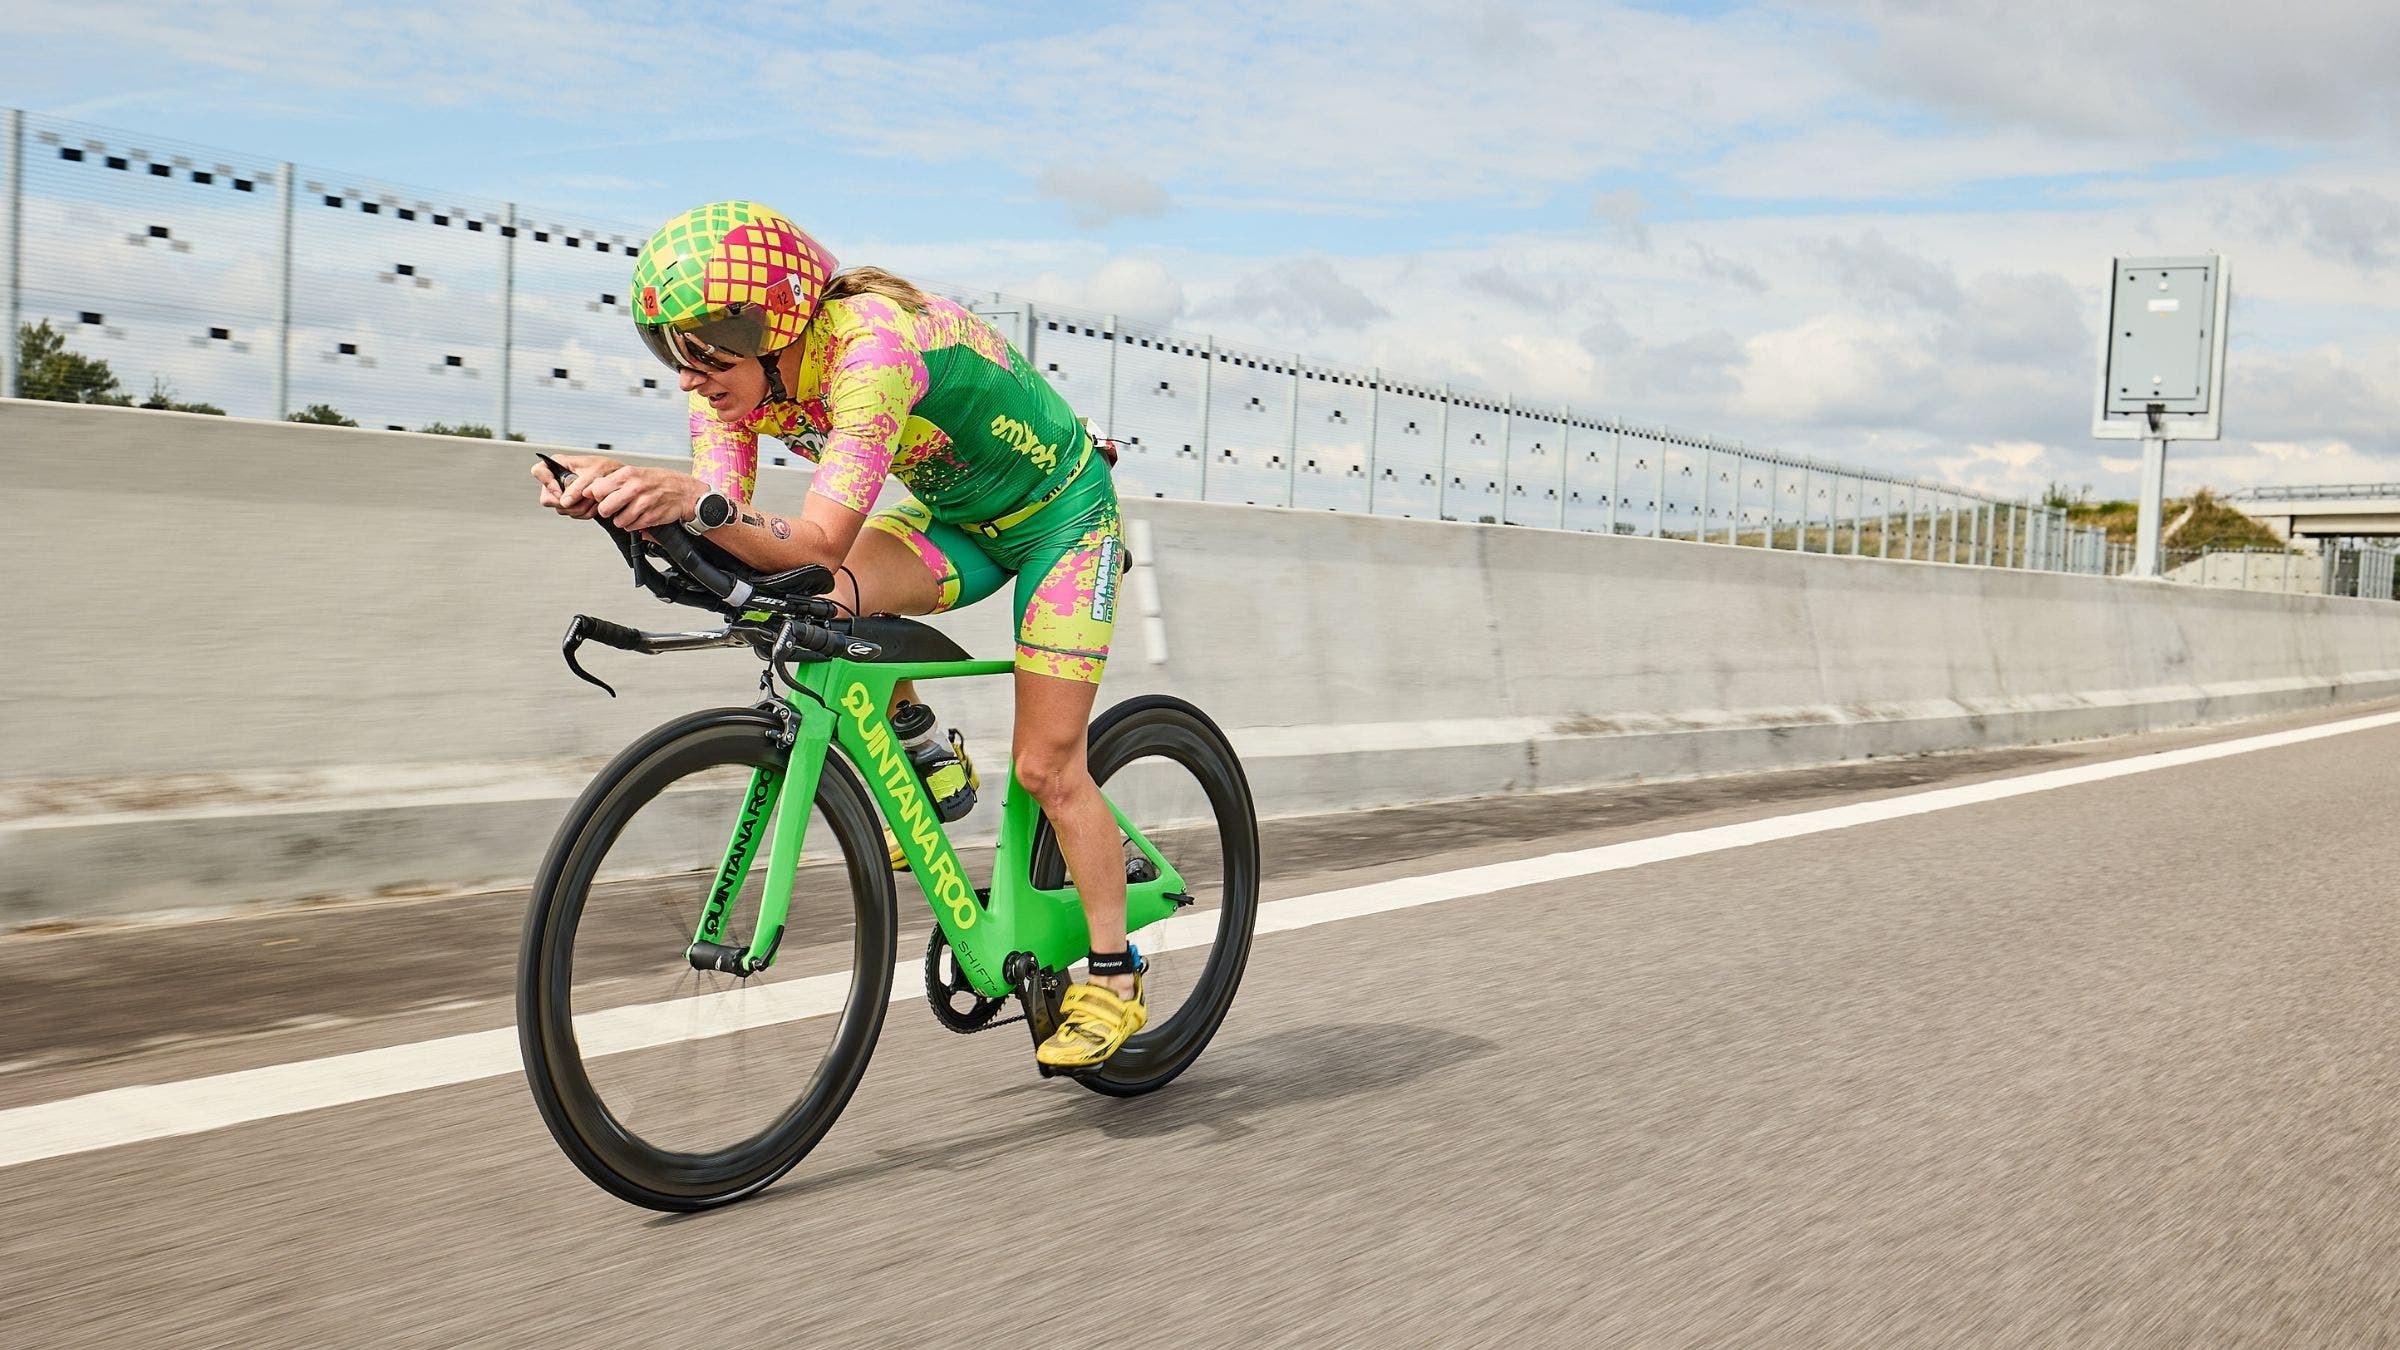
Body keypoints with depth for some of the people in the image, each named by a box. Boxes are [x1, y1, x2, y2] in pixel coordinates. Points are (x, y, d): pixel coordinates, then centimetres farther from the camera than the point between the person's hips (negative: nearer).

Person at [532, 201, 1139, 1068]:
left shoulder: (872, 345, -37)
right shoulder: (737, 372, -15)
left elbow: (819, 542, -45)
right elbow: (735, 539, -26)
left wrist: (697, 501, -61)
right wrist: (620, 497, -44)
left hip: (1059, 513, -6)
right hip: (954, 515, 6)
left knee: (1046, 766, -8)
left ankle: (1115, 980, 11)